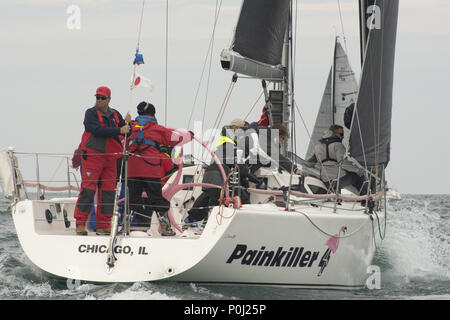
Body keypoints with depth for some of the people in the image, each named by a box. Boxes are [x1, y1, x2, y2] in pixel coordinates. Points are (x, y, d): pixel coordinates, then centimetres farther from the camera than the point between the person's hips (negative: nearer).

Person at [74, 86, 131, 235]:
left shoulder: (115, 115, 15)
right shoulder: (91, 113, -1)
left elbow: (126, 132, 13)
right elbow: (97, 130, -17)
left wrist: (127, 124, -9)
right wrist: (119, 131, -19)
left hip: (110, 158, 5)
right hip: (92, 156, -5)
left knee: (108, 191, 4)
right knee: (88, 189, -11)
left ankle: (103, 226, 8)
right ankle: (80, 224, -8)